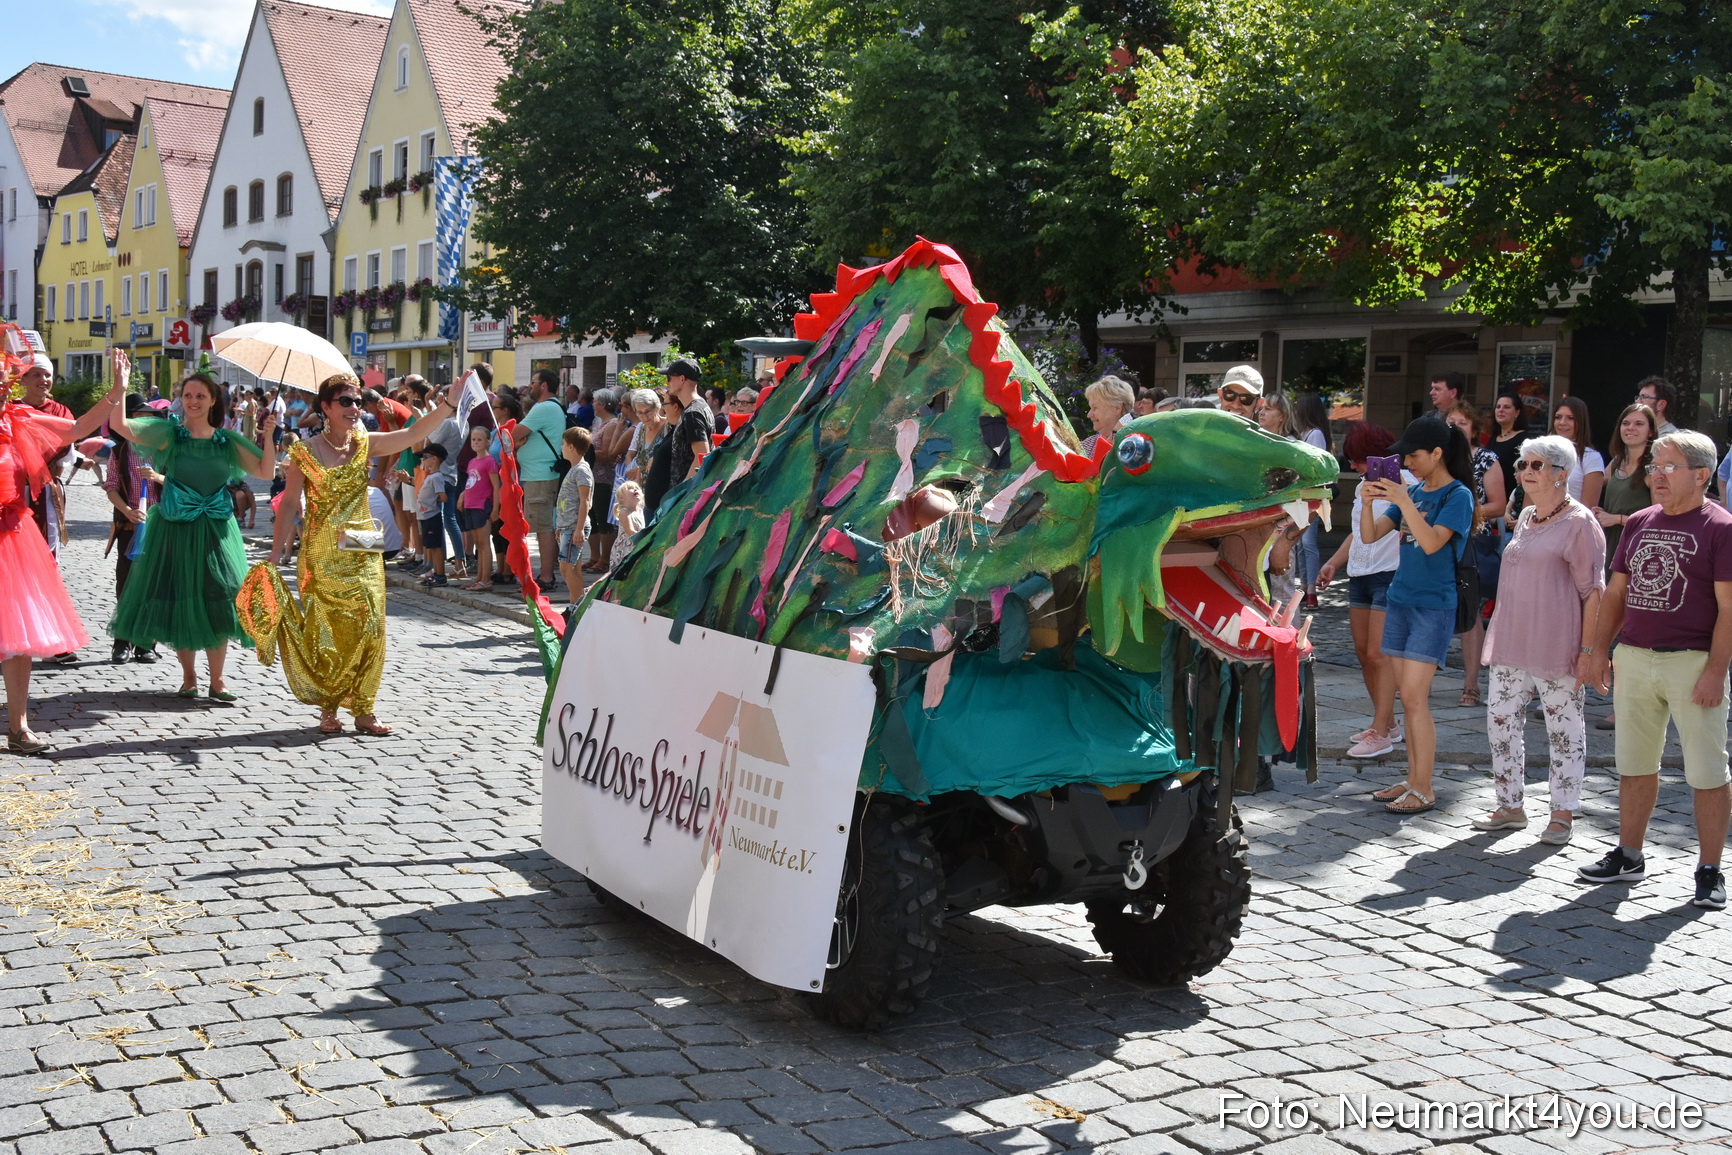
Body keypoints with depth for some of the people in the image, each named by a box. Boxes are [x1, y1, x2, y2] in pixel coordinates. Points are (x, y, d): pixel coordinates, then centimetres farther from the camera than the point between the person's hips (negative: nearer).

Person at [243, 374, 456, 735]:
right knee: (325, 632, -1)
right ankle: (328, 709, 12)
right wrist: (275, 554, -5)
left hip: (362, 552, 3)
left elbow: (416, 434, -4)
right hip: (321, 554, -3)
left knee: (370, 627, -2)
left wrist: (451, 400, -15)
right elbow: (290, 504, -1)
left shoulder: (366, 445, 5)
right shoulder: (305, 453, -3)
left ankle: (363, 709, 7)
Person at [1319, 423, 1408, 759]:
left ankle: (1380, 733, -7)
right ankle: (1388, 723, 20)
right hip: (1359, 577, 9)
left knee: (1379, 654, -10)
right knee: (1363, 653, 9)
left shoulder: (1403, 482, -9)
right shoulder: (1362, 487, 17)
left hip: (1390, 575, -9)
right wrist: (1333, 563, 19)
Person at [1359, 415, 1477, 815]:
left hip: (1433, 606, -7)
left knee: (1414, 697, -10)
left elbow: (1432, 543, -21)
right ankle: (1413, 780, 14)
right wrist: (1368, 501, -10)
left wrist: (1403, 501, -26)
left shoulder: (1457, 495, -8)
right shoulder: (1413, 491, 12)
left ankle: (1424, 791, -4)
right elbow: (1370, 535, 7)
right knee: (1408, 696, 8)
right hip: (1400, 599, 7)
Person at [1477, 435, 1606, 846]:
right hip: (1509, 643, 8)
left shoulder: (1579, 522, -8)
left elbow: (1593, 591, -10)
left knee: (1564, 730, 3)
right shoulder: (1526, 516, 14)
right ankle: (1510, 807, 20)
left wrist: (1588, 649, -15)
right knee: (1501, 722, 9)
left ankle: (1563, 814, 12)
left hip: (1556, 649, -7)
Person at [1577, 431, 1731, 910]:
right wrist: (1599, 647, 9)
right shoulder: (1639, 523, 12)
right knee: (1635, 764, 14)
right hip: (1634, 657, 6)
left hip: (1693, 661, -6)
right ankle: (1628, 856, 25)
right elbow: (1616, 592, 18)